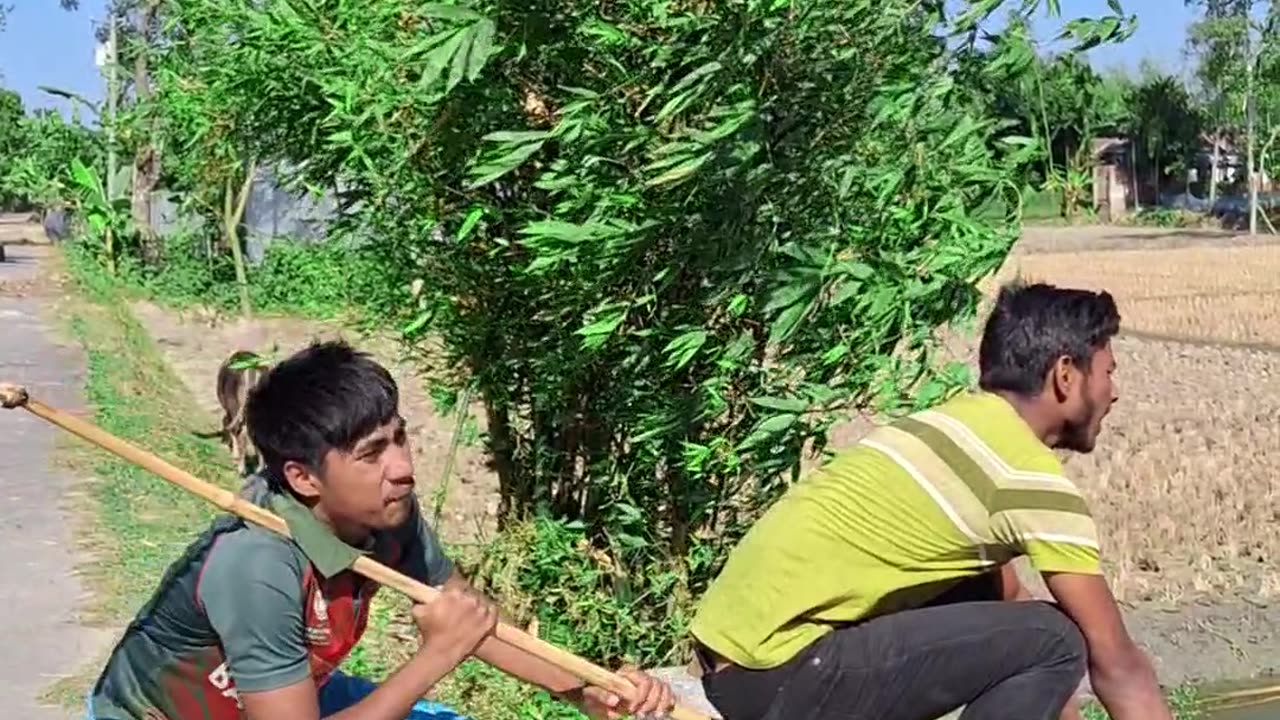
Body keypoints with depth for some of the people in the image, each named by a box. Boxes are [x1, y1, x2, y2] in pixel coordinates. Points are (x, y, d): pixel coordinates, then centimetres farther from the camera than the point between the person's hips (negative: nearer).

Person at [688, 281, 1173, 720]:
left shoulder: (963, 425, 16)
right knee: (1051, 643, -7)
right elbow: (1118, 666, -4)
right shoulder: (1032, 479, -10)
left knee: (990, 609, 22)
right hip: (776, 676, -9)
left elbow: (1009, 601, 25)